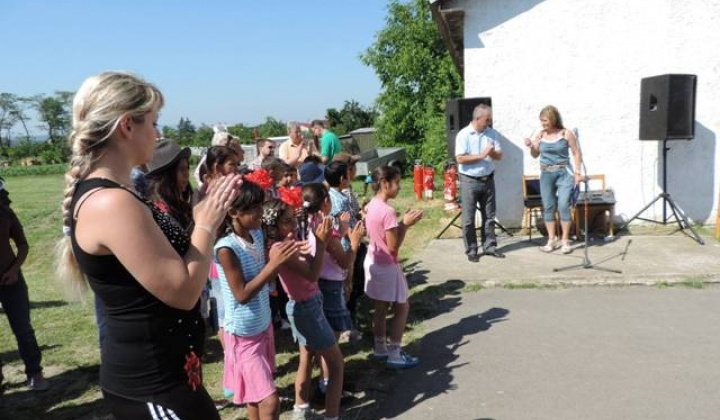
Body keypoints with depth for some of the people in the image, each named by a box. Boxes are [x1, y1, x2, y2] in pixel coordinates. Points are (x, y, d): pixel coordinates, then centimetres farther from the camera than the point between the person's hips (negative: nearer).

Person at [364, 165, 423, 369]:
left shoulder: (371, 206, 3)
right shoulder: (387, 211, -24)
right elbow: (394, 246, -22)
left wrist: (403, 222, 5)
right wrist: (406, 225, -15)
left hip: (373, 261, 9)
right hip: (387, 266, -9)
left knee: (380, 307, 18)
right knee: (402, 307, 5)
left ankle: (380, 349, 30)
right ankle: (394, 355, 11)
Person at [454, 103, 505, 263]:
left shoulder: (492, 133, 4)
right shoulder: (463, 135, -10)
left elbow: (499, 155, 5)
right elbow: (460, 159, -17)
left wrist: (493, 153, -17)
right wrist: (481, 156, -19)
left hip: (488, 180, 5)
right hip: (469, 181, -4)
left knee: (489, 216, 11)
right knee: (468, 218, 1)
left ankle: (489, 246, 22)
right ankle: (471, 250, 11)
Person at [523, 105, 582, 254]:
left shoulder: (566, 133, -6)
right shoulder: (540, 134, 1)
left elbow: (576, 153, 0)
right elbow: (535, 155, 12)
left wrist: (577, 172, -4)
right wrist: (531, 146, -7)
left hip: (564, 173, -3)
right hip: (546, 174, 3)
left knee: (563, 206, -7)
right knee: (548, 207, 7)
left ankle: (565, 241, 5)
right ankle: (551, 240, 16)